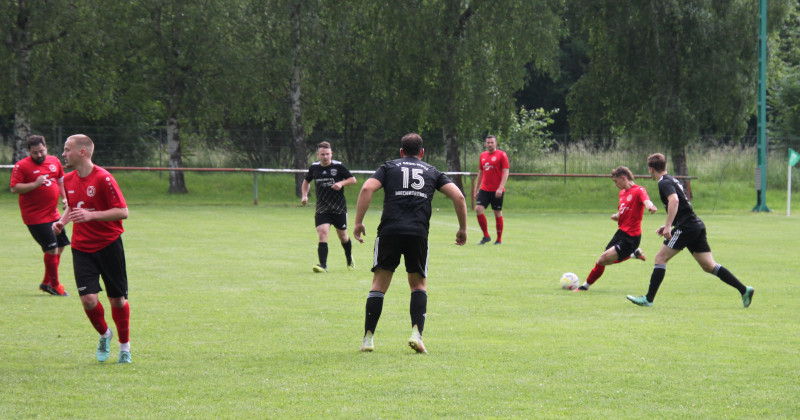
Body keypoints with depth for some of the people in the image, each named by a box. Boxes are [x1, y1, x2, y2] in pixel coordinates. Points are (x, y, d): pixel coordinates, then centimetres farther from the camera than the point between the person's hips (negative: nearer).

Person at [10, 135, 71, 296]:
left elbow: (61, 180, 24)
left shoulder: (54, 161, 9)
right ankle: (55, 285, 7)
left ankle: (46, 283, 26)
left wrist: (65, 198, 10)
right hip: (35, 216, -7)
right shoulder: (22, 166, -9)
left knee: (59, 247, 11)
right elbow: (14, 188, -15)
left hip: (53, 214, 7)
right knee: (52, 250, -9)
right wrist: (35, 184, -25)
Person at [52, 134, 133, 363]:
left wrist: (91, 215, -26)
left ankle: (124, 345, 24)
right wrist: (62, 221, 3)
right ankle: (104, 335, 18)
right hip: (82, 248, 4)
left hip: (109, 245, -4)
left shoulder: (103, 179, -15)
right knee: (88, 299, -10)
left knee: (118, 300, 3)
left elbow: (122, 211, -17)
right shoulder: (68, 180, 5)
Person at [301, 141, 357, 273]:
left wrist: (341, 183, -19)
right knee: (322, 234, -16)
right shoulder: (314, 167, 4)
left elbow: (353, 179, 0)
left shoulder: (338, 166, -6)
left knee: (343, 236, 11)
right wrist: (305, 195, 6)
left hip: (339, 208, -2)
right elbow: (306, 181, 22)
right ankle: (323, 265, -20)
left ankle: (350, 260, 36)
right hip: (322, 208, 2)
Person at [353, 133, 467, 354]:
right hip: (418, 233, 1)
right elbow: (458, 196, 9)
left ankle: (368, 338, 2)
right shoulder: (432, 172, 19)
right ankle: (417, 333, -4)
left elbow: (367, 189, -1)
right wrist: (463, 229, 17)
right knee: (419, 284, 15)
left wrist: (358, 222, 0)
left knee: (379, 284, 6)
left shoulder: (389, 167, 16)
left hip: (389, 231, -1)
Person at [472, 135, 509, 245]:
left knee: (498, 213, 2)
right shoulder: (483, 155, 12)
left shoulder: (502, 155, -4)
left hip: (497, 191, -5)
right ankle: (486, 236, 0)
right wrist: (476, 189, 17)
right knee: (478, 209, -11)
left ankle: (499, 239, 13)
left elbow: (506, 172, -9)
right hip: (484, 189, 5)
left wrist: (500, 188, -19)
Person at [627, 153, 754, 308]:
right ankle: (744, 290, 2)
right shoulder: (673, 181, 22)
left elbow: (674, 200, -27)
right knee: (709, 266, 7)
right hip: (697, 225, 9)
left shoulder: (664, 183, -8)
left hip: (686, 226, -9)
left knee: (660, 258, -3)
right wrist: (669, 226, 31)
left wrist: (668, 226, -30)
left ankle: (648, 299, -4)